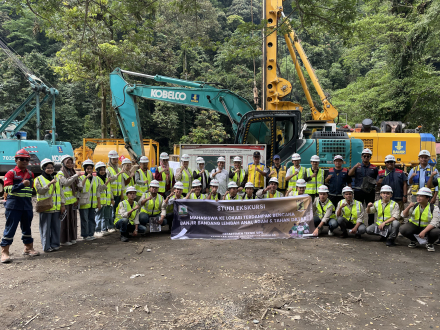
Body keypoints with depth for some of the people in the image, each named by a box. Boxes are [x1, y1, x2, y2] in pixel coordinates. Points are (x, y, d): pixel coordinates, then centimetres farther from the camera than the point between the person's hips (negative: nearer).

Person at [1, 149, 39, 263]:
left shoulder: (30, 174, 12)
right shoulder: (11, 173, -5)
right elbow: (8, 189, -16)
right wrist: (22, 184, -28)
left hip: (27, 207, 6)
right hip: (13, 207, -6)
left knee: (27, 228, 15)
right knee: (10, 229, -3)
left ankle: (28, 248, 27)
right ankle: (4, 252, 5)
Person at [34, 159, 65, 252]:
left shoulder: (56, 178, 15)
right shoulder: (39, 179, 1)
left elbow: (61, 192, 14)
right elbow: (40, 191, -14)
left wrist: (62, 204, 9)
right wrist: (50, 184, -24)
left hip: (56, 208, 5)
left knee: (56, 227, 9)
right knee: (46, 228, 1)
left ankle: (55, 244, 20)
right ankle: (46, 246, 8)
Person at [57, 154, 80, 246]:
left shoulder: (72, 173, 15)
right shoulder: (60, 174, -5)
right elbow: (66, 183, -23)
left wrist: (77, 198, 8)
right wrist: (76, 175, -24)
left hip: (73, 201, 6)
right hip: (65, 201, -6)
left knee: (73, 220, 11)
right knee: (65, 220, -1)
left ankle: (72, 238, 21)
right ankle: (64, 240, 7)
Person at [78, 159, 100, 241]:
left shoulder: (95, 179, 12)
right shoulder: (81, 178, -2)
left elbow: (98, 192, 14)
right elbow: (80, 187, -20)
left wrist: (99, 203, 12)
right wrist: (86, 178, -22)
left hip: (93, 203, 4)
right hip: (84, 203, -4)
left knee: (92, 219, 10)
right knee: (84, 220, 1)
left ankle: (91, 234, 18)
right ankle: (85, 235, 10)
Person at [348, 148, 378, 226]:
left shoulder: (374, 168, 11)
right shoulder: (357, 167, 9)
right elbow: (349, 174, -8)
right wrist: (354, 167, -24)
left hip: (370, 191, 0)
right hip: (358, 191, 0)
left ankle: (371, 225, 13)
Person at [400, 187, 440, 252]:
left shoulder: (434, 208, -11)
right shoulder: (414, 205, -3)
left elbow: (434, 223, -20)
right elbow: (404, 215, -3)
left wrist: (424, 232, -33)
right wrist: (409, 207, -22)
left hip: (427, 227, -2)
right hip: (414, 225, 2)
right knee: (403, 229, -26)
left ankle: (430, 244, 2)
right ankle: (413, 241, 8)